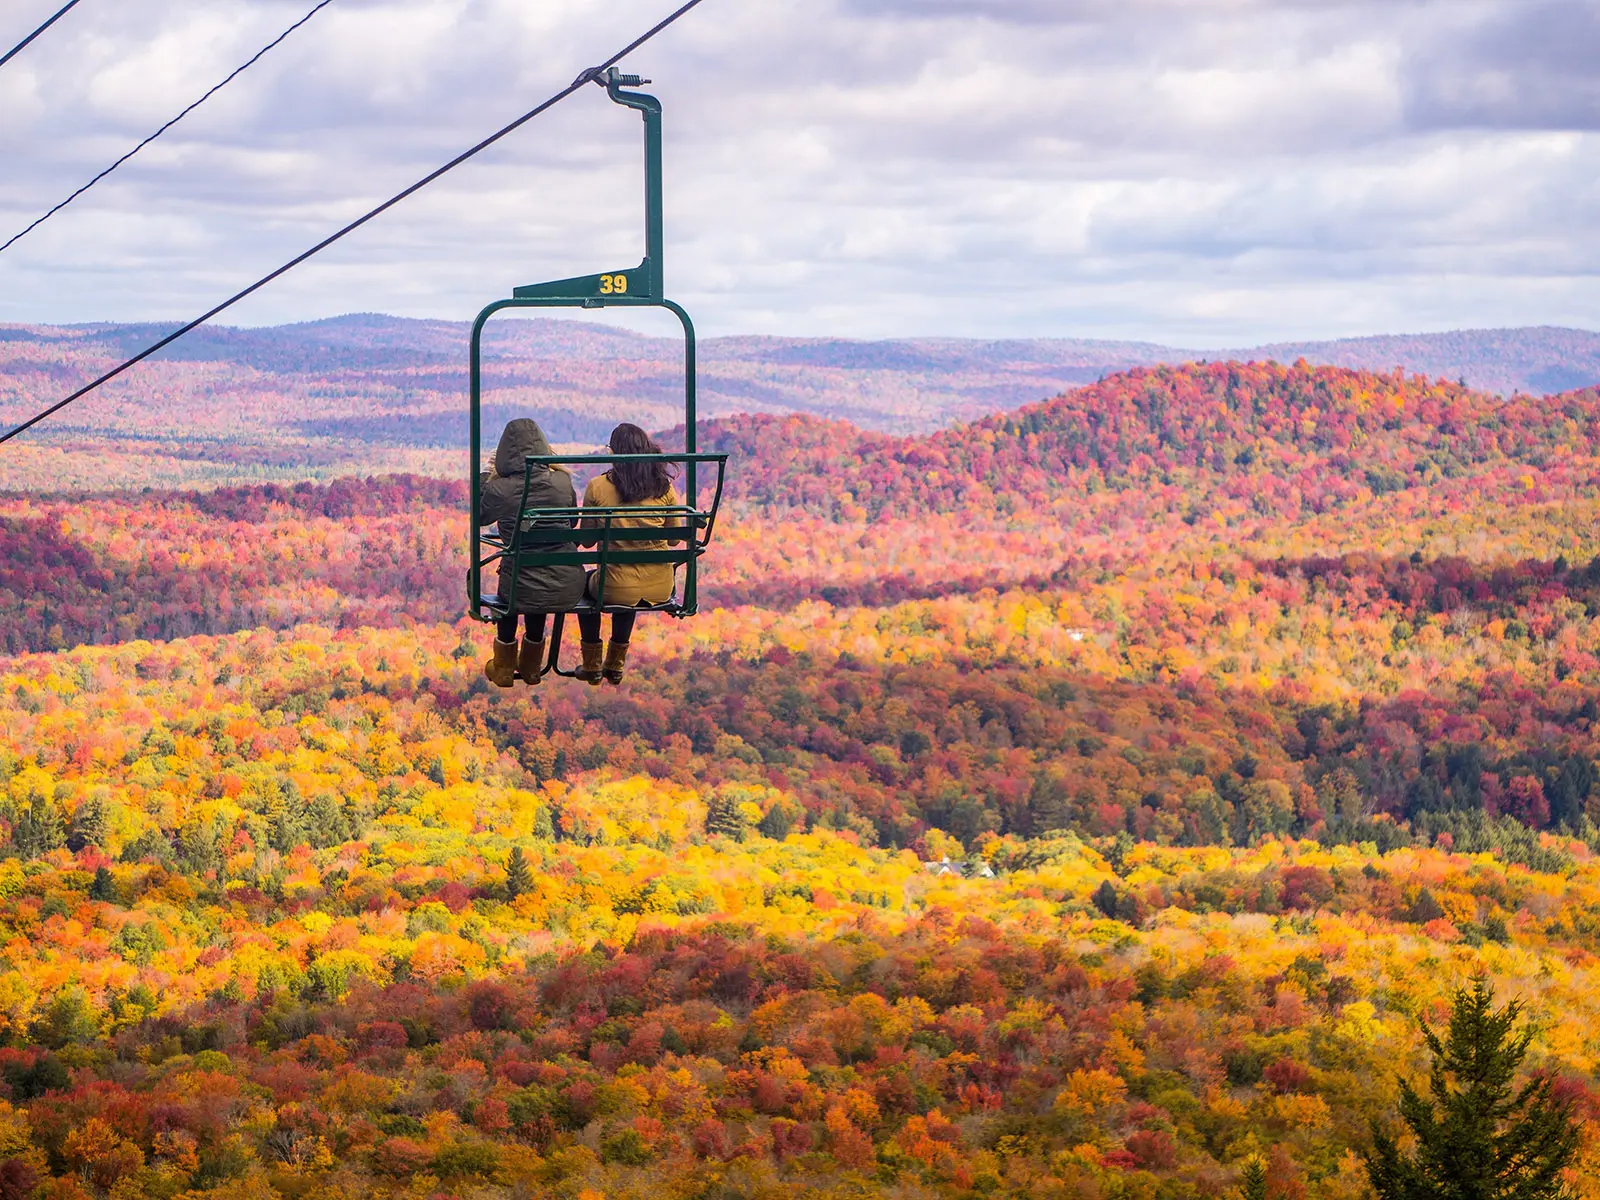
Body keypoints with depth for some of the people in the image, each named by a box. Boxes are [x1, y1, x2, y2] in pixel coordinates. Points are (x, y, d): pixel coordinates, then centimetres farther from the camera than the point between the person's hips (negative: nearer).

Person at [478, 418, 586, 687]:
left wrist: (489, 478, 17)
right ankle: (530, 667, 53)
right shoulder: (562, 482, -4)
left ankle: (504, 669, 46)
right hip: (567, 589, 3)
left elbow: (479, 517, 9)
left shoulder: (498, 490, -13)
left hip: (524, 593, -3)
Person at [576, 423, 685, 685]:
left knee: (585, 583, 33)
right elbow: (675, 537, 5)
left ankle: (592, 665, 36)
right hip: (661, 589, 3)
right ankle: (615, 664, 45)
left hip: (618, 589, -3)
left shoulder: (597, 487, -11)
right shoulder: (664, 487, -4)